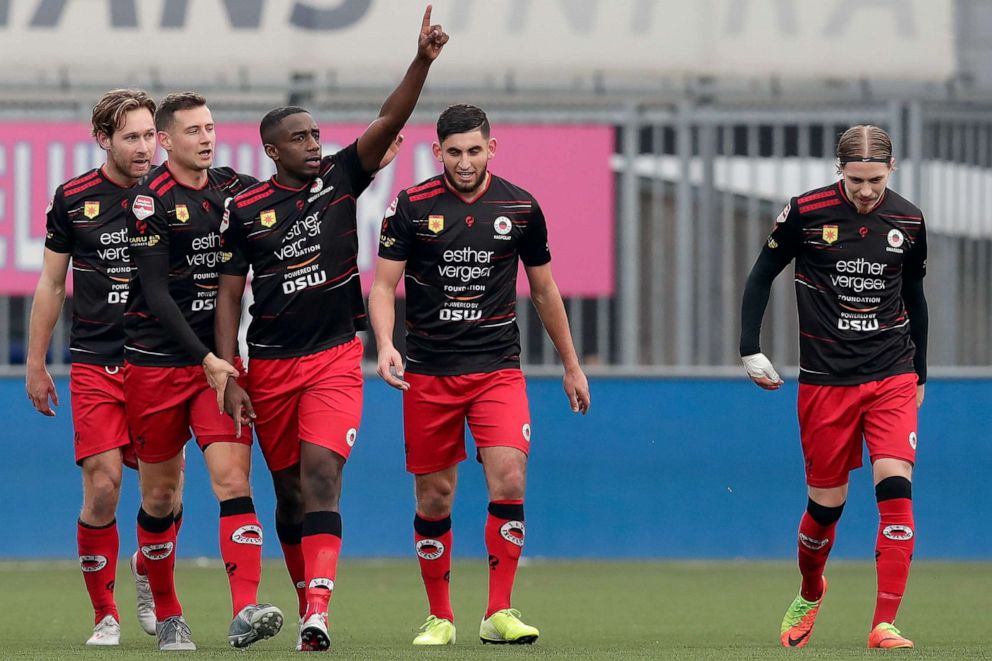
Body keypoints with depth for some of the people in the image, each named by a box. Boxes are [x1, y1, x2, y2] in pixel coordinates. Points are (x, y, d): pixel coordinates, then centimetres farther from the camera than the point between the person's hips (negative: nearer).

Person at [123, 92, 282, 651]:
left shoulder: (235, 188, 6)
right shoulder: (150, 201, -8)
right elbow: (155, 295, -14)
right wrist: (205, 359, -20)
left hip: (220, 360, 3)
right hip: (157, 360, -3)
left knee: (234, 477, -14)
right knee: (160, 495, 6)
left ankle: (246, 611, -24)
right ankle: (167, 613, 24)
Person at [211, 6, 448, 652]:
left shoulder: (339, 179, 2)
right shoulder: (245, 210, 1)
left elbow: (390, 121, -9)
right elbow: (229, 296, 3)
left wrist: (423, 61, -23)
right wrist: (227, 378, -3)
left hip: (336, 360, -1)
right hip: (270, 367, 1)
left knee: (321, 469, -18)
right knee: (289, 488, 8)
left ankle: (317, 613, -28)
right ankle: (307, 604, 22)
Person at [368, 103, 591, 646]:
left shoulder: (519, 207, 4)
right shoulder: (411, 206, -1)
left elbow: (544, 289, 15)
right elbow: (383, 284, -2)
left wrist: (571, 365, 19)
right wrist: (385, 345, -20)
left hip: (498, 370, 0)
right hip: (428, 373, 0)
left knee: (508, 480, -16)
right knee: (434, 496, 3)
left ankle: (499, 613, -10)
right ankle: (439, 617, 17)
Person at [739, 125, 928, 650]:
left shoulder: (908, 221, 2)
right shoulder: (806, 212, -7)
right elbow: (762, 275, 5)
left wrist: (919, 372, 20)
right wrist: (750, 349, -2)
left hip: (893, 378, 1)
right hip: (825, 381, -1)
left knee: (895, 488, -16)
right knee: (826, 502, 5)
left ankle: (884, 625, -16)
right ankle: (810, 594, 36)